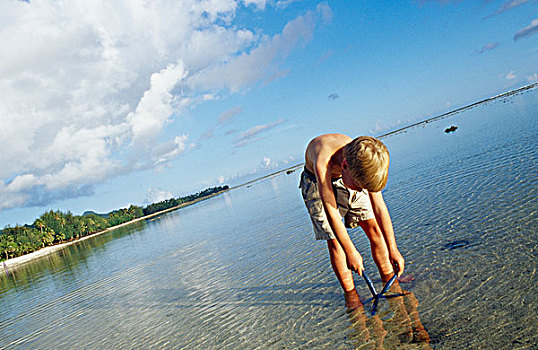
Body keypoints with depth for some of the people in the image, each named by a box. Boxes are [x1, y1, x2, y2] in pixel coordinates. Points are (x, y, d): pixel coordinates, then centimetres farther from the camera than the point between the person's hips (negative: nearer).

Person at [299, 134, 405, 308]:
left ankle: (389, 279, 16)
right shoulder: (323, 162, -45)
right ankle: (350, 293, 7)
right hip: (316, 182, -3)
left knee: (373, 226, -3)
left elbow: (379, 208, -22)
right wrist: (351, 252, -34)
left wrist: (393, 250, -20)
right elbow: (330, 212, -40)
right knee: (334, 240, -10)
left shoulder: (364, 163, -31)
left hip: (346, 178, 3)